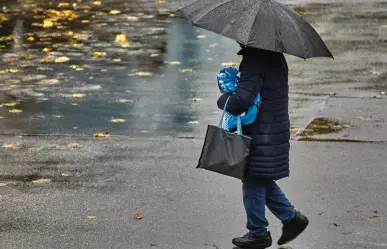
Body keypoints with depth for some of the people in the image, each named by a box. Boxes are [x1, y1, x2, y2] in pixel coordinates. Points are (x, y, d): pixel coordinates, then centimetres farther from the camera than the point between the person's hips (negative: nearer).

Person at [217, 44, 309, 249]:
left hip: (262, 137, -9)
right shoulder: (275, 57, 9)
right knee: (263, 180, 21)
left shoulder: (255, 61, -22)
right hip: (276, 129, 9)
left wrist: (222, 100, -6)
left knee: (253, 181, 4)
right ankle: (291, 218, 25)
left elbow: (240, 101, -27)